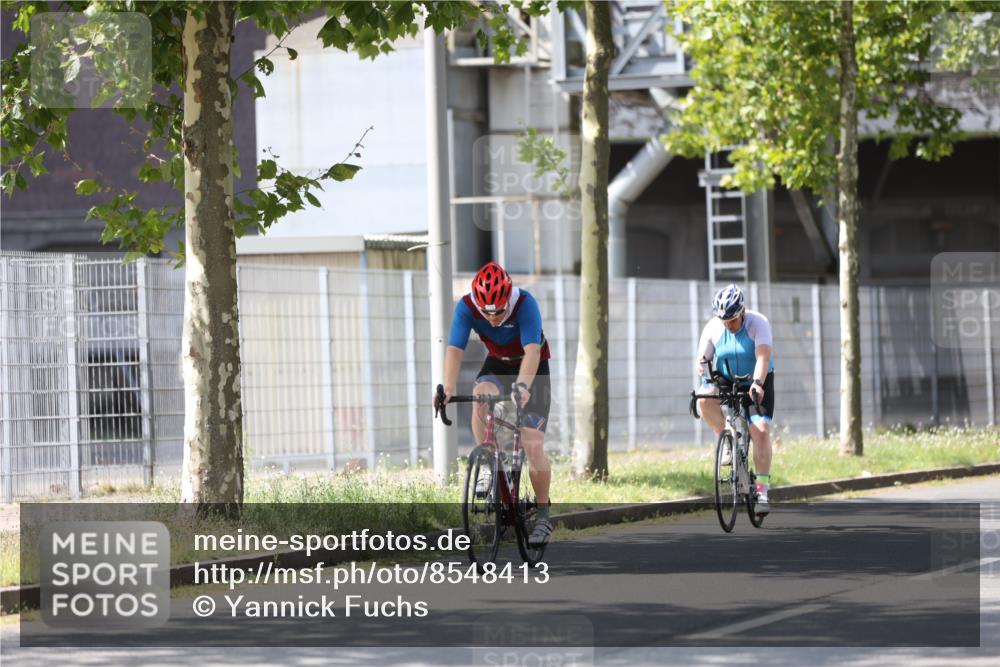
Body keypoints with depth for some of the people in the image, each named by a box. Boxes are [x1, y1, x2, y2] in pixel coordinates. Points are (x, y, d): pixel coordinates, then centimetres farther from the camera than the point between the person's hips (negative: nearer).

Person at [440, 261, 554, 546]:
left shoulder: (525, 303, -33)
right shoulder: (466, 307, -24)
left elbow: (532, 350, -43)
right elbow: (454, 350, -32)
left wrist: (523, 386, -59)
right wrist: (448, 388, -49)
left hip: (532, 368, -2)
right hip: (497, 363, 2)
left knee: (533, 447, -11)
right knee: (482, 396, -33)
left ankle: (543, 515, 3)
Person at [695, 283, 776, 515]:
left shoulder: (758, 323, -20)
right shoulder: (713, 328, -10)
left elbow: (763, 356, -33)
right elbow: (702, 359, -8)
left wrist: (757, 383, -49)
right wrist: (701, 369, -33)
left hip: (757, 382, -3)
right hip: (726, 381, 3)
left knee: (761, 431, -18)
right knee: (704, 400, -30)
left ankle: (762, 491, -15)